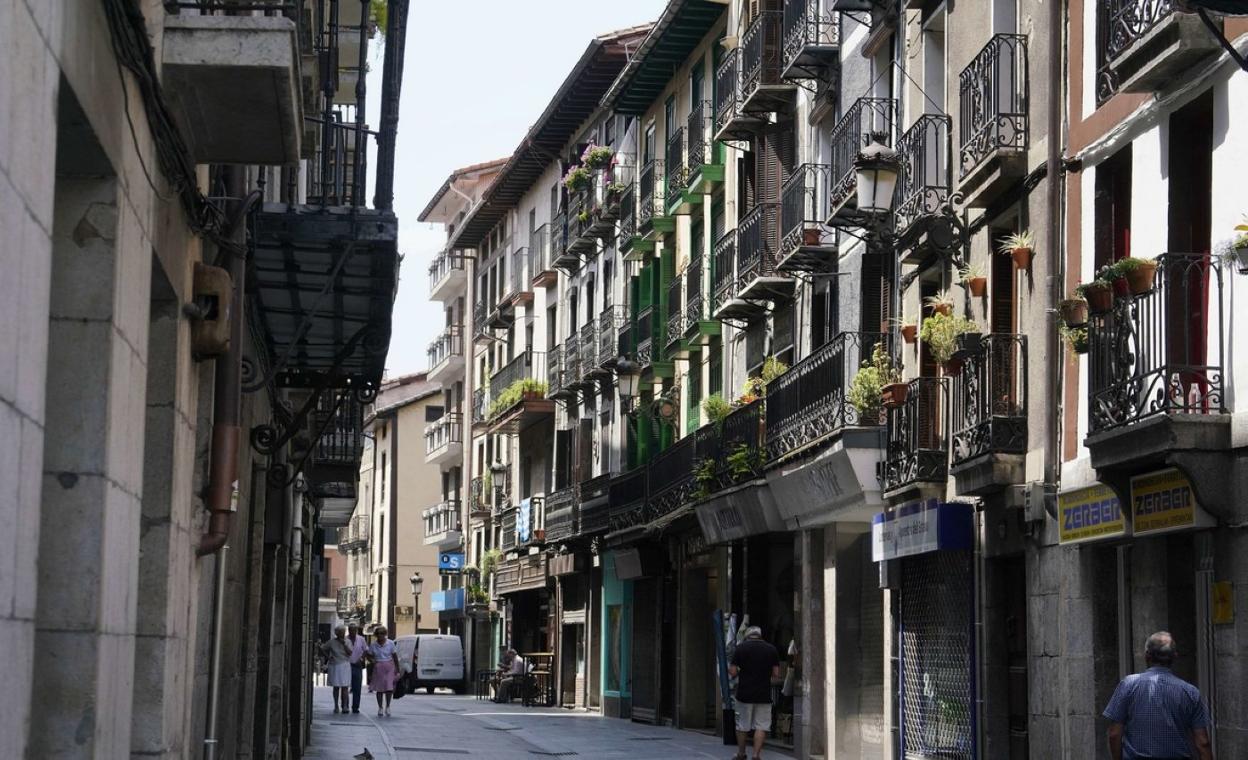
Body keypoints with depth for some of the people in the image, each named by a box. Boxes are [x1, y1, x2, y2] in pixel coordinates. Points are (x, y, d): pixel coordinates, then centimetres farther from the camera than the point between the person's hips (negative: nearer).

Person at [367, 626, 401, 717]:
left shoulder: (390, 643, -2)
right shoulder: (373, 645, 1)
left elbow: (395, 657, 2)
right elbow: (369, 656, 13)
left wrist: (397, 669, 0)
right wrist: (373, 661, -7)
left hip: (389, 666, -1)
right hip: (378, 668, 1)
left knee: (389, 688, -9)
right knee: (379, 689, 3)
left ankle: (387, 707, 8)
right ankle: (380, 708, 15)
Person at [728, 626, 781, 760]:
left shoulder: (741, 648, -3)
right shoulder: (771, 649, 2)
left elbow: (733, 672, -5)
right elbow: (776, 674, 0)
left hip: (744, 694, 0)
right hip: (764, 695, 0)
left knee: (742, 726, 13)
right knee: (761, 726, 4)